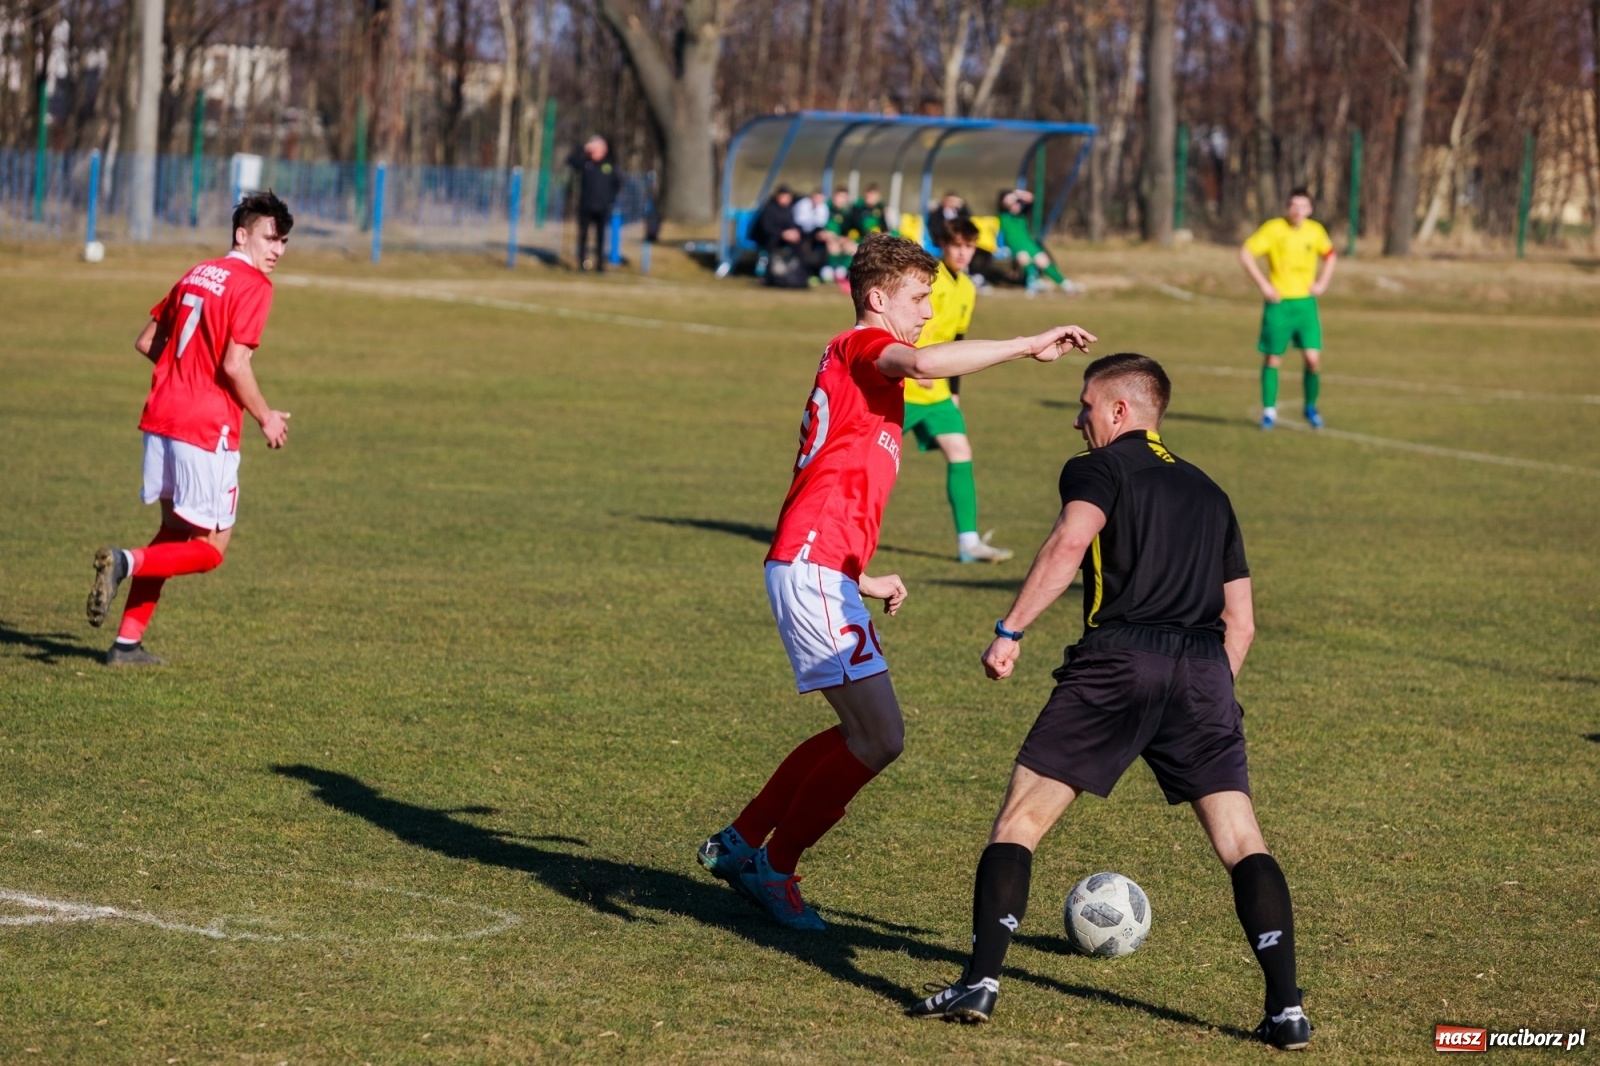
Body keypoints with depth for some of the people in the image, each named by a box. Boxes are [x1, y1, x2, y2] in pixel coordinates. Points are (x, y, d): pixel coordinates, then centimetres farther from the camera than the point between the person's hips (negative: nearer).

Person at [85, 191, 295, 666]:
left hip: (162, 416, 8)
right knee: (209, 549, 2)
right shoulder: (253, 285, -9)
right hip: (207, 428, -8)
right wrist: (266, 418, -4)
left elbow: (146, 342, 19)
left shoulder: (196, 275, 16)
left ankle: (128, 643, 15)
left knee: (175, 534, 19)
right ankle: (125, 562, -20)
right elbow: (235, 366, -17)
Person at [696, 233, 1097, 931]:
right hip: (813, 567, -10)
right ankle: (774, 868, 2)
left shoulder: (866, 369, 24)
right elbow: (925, 363, -30)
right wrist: (1029, 346, -25)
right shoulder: (861, 345, -5)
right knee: (881, 737, -10)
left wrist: (863, 580, 26)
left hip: (824, 573, 10)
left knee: (864, 734, 16)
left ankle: (739, 844, 22)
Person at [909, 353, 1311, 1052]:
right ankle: (1286, 1008, -8)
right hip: (1204, 663, 4)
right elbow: (1240, 621, 23)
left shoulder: (1097, 469, 10)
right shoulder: (1208, 492, 27)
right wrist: (1207, 697, 29)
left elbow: (1069, 543, -13)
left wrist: (1010, 631, -13)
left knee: (1020, 819, 5)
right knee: (1242, 843, 4)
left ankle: (980, 984, -2)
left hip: (1117, 659, -4)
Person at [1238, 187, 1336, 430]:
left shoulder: (1315, 231, 3)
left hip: (1305, 303, 2)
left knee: (1313, 358, -6)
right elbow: (1245, 254, -12)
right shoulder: (1273, 228, -9)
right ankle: (1269, 411, 14)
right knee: (1272, 359, 2)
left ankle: (1311, 408, 14)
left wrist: (1322, 282, 7)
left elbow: (1330, 255, 22)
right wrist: (1263, 285, -15)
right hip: (1279, 303, -2)